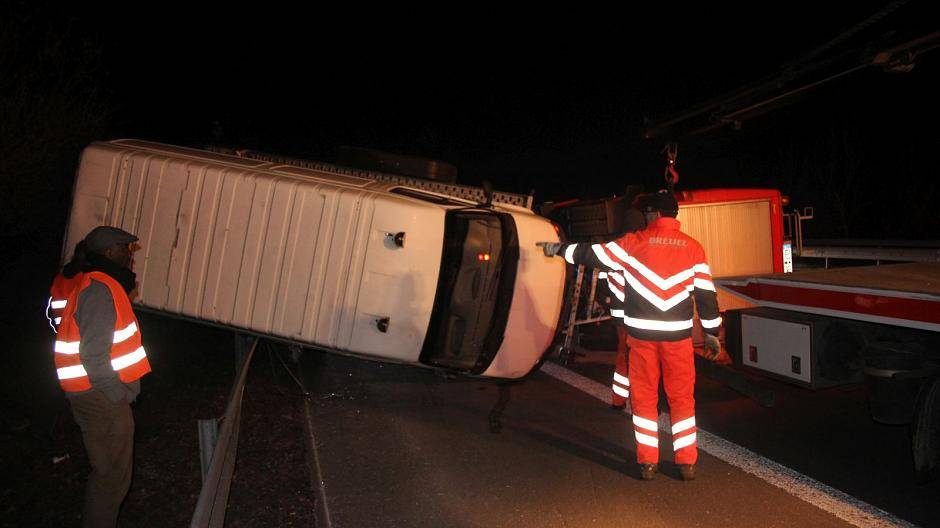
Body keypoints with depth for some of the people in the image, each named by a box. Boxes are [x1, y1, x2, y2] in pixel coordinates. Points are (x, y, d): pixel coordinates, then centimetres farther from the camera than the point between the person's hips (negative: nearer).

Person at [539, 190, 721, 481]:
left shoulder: (634, 242, -4)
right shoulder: (693, 247, 2)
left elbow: (593, 254, 3)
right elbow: (706, 294, 2)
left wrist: (559, 249, 18)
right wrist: (712, 333, 11)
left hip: (642, 333, -1)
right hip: (678, 336, 1)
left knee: (644, 397, 9)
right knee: (682, 397, 11)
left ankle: (647, 461, 13)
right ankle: (686, 462, 14)